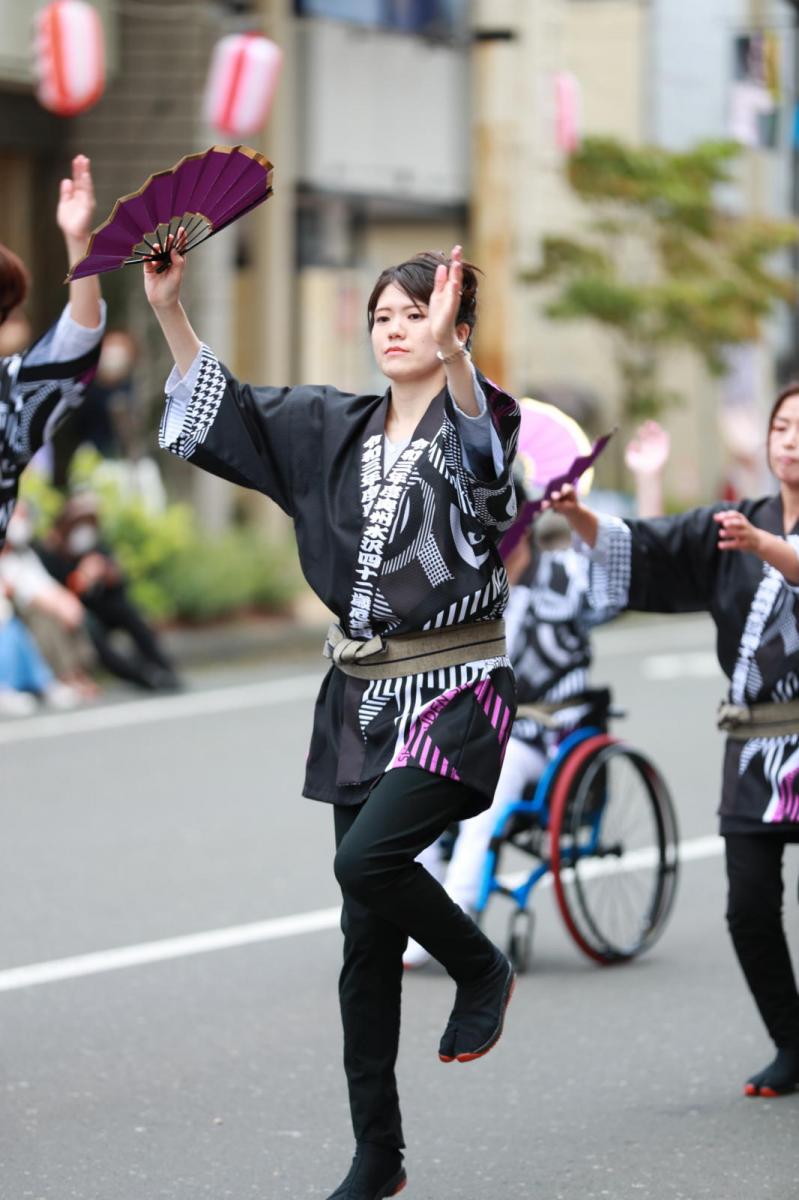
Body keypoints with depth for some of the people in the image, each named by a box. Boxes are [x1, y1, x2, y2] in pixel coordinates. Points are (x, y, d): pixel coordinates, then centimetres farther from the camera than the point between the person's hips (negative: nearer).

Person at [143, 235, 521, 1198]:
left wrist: (447, 347, -49)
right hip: (362, 692, 6)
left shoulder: (470, 425, -6)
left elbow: (481, 420, -30)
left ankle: (481, 971, 3)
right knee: (366, 936, 6)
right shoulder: (334, 429, 10)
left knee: (368, 859, -27)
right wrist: (168, 311, -3)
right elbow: (222, 411, 10)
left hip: (455, 689, -6)